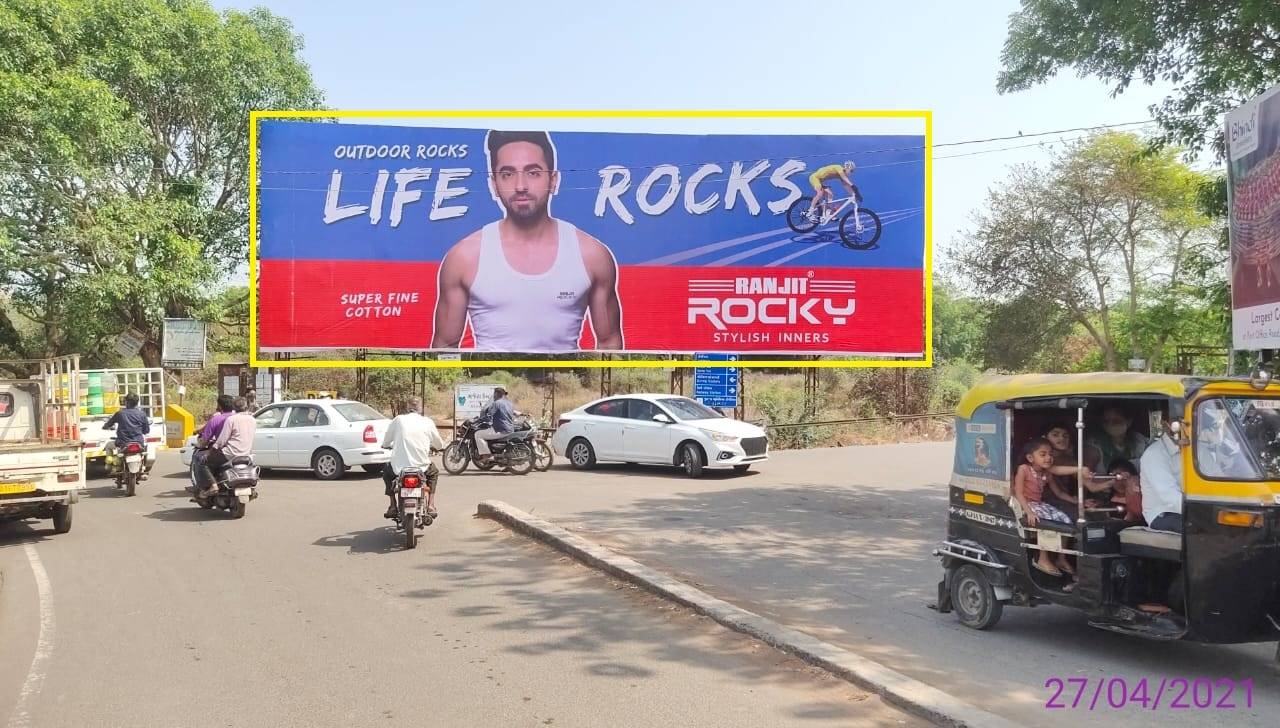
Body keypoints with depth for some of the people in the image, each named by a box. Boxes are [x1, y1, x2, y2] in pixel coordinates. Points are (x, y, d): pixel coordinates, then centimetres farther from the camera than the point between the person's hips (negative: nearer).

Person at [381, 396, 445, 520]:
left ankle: (393, 507, 26)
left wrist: (394, 445, 32)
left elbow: (385, 443, 8)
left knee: (387, 471, 34)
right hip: (421, 466, 0)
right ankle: (431, 507, 21)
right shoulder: (427, 422, 2)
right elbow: (439, 445, 10)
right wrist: (430, 446, 33)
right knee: (433, 473, 34)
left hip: (399, 467, 0)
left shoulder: (398, 420, 1)